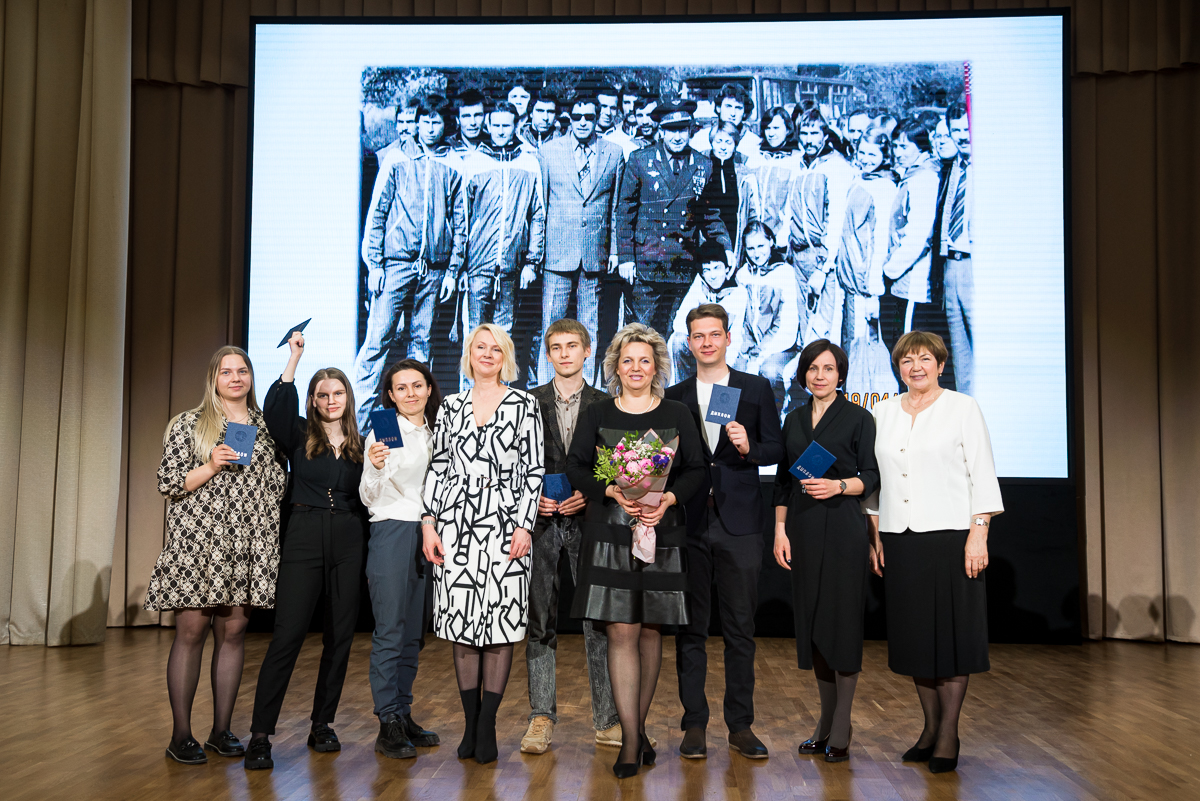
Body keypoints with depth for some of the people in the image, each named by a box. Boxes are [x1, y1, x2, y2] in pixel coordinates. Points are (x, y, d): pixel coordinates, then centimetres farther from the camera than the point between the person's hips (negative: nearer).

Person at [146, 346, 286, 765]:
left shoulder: (266, 426, 14)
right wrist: (212, 467, -14)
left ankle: (222, 730, 13)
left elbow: (278, 484, 20)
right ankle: (181, 735, 5)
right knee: (191, 631, -3)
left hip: (248, 546, 3)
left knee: (234, 632, 5)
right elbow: (168, 483, -1)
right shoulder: (188, 424, 4)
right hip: (197, 541, -3)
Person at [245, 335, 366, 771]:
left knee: (340, 635, 6)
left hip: (348, 542, 3)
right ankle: (260, 735, -3)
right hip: (304, 538, -3)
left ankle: (322, 725, 19)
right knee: (287, 634, -7)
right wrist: (295, 357, -16)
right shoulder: (299, 436, 5)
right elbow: (275, 407, -15)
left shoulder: (360, 445, 11)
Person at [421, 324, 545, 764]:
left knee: (500, 620, -3)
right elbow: (438, 467, 11)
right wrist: (428, 523, 3)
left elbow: (534, 469, 0)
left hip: (504, 524, -2)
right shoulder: (452, 406, 13)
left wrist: (524, 525, -8)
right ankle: (470, 723, 14)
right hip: (455, 523, 3)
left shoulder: (524, 404, 5)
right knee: (461, 620, 4)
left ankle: (487, 724, 7)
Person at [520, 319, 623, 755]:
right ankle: (541, 717, 12)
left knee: (598, 621, 0)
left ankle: (607, 720, 8)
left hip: (588, 520, 0)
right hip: (540, 520, 1)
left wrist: (589, 495, -10)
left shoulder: (605, 405, 7)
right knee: (540, 621, 3)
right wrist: (530, 498, -8)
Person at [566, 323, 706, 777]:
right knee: (621, 632, -6)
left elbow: (696, 470, 6)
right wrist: (613, 493, -13)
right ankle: (630, 740, -2)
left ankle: (638, 727, 21)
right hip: (610, 533, -1)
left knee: (651, 631, 6)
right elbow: (575, 468, 3)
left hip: (661, 532, 1)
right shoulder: (596, 415, 8)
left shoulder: (678, 415, 9)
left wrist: (668, 499, -12)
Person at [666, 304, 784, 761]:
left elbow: (776, 450, 5)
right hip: (688, 524, 1)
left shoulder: (757, 389, 8)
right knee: (690, 628, 5)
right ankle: (694, 723, 13)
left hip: (739, 523, -1)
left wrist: (749, 447, -15)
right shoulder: (674, 397, 11)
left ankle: (740, 725, 13)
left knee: (740, 629, 4)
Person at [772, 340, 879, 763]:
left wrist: (838, 485, -20)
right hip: (803, 530, 5)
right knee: (811, 619, 8)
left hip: (842, 528, -5)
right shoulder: (794, 420, 13)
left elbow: (871, 477, -2)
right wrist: (780, 530, 5)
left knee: (842, 619, -4)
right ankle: (824, 723, 19)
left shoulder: (858, 418, -1)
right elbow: (782, 480, 13)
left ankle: (840, 732, 5)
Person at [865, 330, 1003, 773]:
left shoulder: (963, 408, 1)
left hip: (950, 536, -4)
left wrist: (978, 535, -10)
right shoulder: (883, 412, 11)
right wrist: (875, 537, 9)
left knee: (952, 632, -1)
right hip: (899, 538, 4)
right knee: (913, 633, 7)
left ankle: (949, 733, 8)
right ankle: (930, 727, 20)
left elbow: (982, 475, -2)